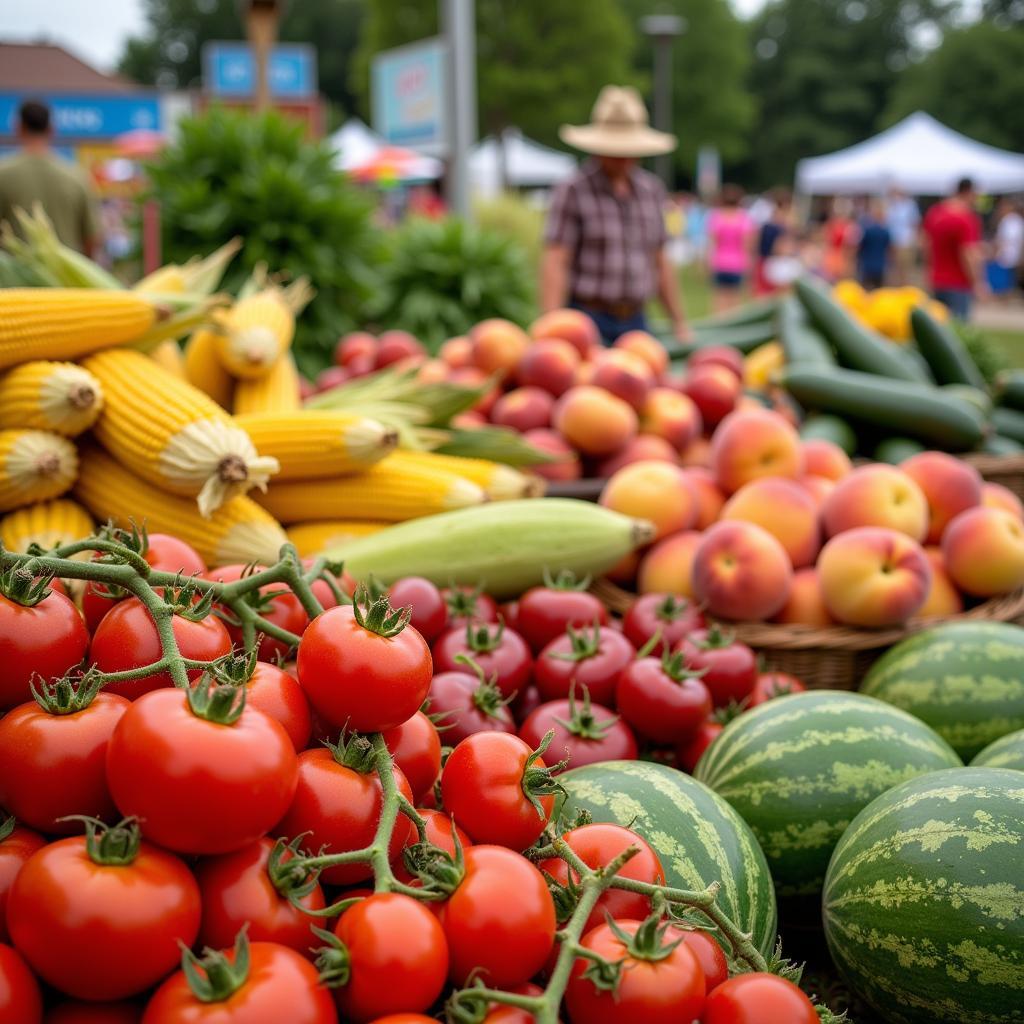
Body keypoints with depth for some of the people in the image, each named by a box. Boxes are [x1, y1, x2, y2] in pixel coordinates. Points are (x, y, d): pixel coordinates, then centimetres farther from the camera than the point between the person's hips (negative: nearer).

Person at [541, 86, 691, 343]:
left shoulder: (651, 190, 11)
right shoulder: (573, 191, -6)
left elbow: (661, 262, 18)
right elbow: (554, 263, -12)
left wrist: (679, 322, 17)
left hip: (636, 322, 5)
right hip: (588, 321, -5)